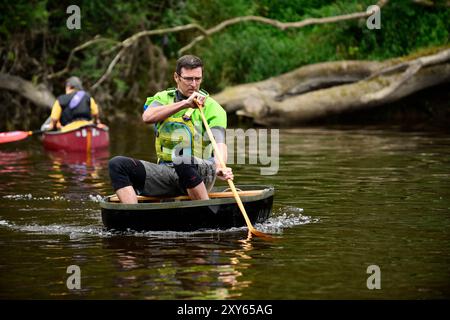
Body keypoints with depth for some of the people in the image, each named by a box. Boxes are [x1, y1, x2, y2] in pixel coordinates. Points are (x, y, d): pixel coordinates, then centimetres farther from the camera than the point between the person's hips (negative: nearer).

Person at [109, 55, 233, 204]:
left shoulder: (211, 107, 2)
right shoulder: (163, 98, 11)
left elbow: (219, 143, -13)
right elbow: (147, 117, -12)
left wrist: (220, 168, -35)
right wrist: (184, 104, -21)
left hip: (201, 173, -4)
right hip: (166, 173, 4)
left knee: (183, 161, -39)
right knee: (117, 164, -14)